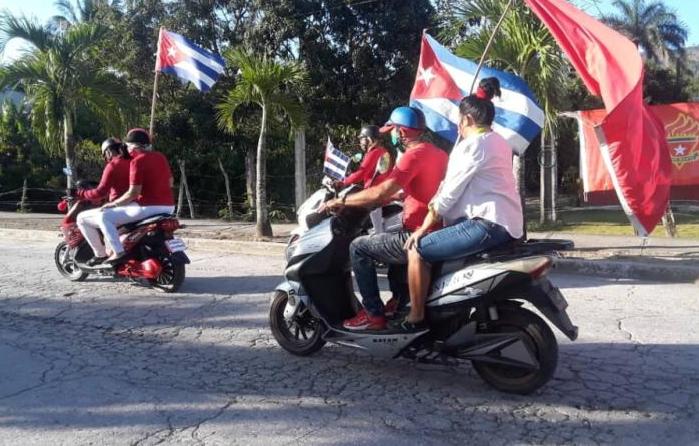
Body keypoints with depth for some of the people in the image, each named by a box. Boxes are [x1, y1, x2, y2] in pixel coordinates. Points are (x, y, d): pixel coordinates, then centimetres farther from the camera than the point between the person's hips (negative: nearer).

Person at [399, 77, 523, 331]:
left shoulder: (472, 144, -11)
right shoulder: (499, 142, 18)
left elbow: (449, 194, -13)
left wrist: (422, 229, -4)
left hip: (487, 224, -10)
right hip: (506, 224, 10)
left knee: (418, 250, -7)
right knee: (435, 242, 23)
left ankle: (415, 319, -1)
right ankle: (430, 303, 28)